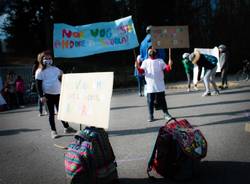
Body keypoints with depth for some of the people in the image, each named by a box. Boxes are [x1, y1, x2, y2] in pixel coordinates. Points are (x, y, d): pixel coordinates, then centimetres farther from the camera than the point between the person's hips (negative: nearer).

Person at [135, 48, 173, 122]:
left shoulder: (160, 61, 10)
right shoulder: (145, 62, 7)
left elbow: (167, 69, 3)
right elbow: (141, 71, -4)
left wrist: (169, 65, -17)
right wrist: (138, 67, -24)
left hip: (160, 86, 1)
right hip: (150, 86, -1)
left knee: (162, 100, 8)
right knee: (150, 101, 1)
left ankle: (166, 114, 18)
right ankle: (151, 116, 12)